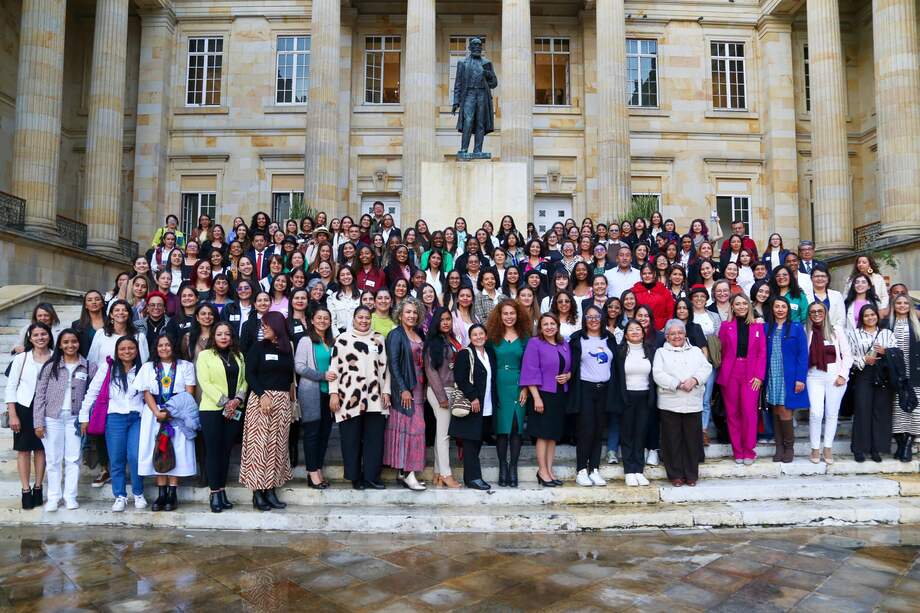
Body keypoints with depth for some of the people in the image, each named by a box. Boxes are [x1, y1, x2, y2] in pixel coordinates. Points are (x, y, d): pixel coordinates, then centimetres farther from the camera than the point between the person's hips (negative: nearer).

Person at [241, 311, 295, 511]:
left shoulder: (287, 349, 11)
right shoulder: (257, 348, 2)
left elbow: (290, 376, 14)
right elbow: (249, 375, -5)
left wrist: (291, 400, 5)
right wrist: (262, 395, -17)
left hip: (283, 401, 4)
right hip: (261, 398, -4)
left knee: (277, 445, 4)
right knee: (259, 444, -6)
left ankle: (271, 491, 9)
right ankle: (257, 493, -2)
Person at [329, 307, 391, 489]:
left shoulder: (379, 339, 13)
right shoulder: (343, 339, 4)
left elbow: (384, 367, 13)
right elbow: (334, 367, 0)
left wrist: (386, 391, 5)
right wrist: (333, 393, -6)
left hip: (375, 397, 3)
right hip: (349, 397, -3)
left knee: (375, 438, 1)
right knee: (352, 438, 3)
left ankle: (371, 476, 11)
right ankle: (356, 477, 14)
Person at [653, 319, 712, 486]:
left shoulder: (696, 351, 18)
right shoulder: (661, 352, 9)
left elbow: (706, 368, 5)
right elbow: (658, 374, -4)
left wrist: (695, 379, -14)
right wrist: (677, 384, -15)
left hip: (693, 403, 2)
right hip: (670, 403, -2)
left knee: (692, 440, 4)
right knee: (673, 441, 1)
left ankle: (691, 474, 15)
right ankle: (675, 475, 11)